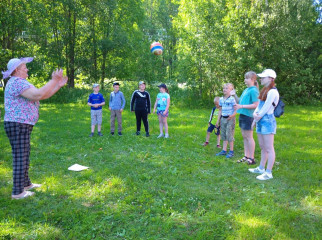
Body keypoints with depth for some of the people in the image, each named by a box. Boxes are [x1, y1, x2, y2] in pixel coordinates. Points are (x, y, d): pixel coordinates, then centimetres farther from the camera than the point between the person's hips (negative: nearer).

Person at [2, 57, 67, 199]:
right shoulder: (17, 82, -15)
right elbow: (38, 95, -28)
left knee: (24, 156, 18)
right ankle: (18, 192, 1)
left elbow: (43, 96, 17)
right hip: (18, 125, -11)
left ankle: (25, 183, 31)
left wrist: (58, 85, 8)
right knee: (20, 158, -6)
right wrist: (53, 81, -21)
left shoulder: (21, 83, 19)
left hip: (22, 125, 11)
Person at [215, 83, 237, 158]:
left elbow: (236, 110, -11)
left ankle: (231, 151, 9)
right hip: (223, 118, 7)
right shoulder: (221, 99, 9)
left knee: (229, 135, -4)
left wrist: (232, 115, -30)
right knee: (223, 135, 10)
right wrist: (218, 120, 14)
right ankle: (224, 150, 19)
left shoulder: (232, 99, -10)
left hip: (230, 119, -6)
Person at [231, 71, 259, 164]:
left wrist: (242, 106, -22)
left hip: (248, 116, -9)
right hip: (242, 115, 9)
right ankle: (246, 156, 24)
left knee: (249, 137, -2)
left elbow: (256, 105, -19)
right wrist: (234, 95, 5)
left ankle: (251, 158, 8)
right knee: (244, 136, 14)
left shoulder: (253, 90, -13)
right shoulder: (246, 90, 15)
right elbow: (239, 101, 20)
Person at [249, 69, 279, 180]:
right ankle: (261, 168, 28)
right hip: (260, 121, 9)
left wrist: (257, 118, -7)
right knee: (262, 147, 17)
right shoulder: (264, 90, 16)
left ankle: (268, 173, 2)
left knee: (269, 149, -4)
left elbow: (265, 108, -16)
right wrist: (254, 113, -3)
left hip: (267, 121, -9)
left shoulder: (272, 92, -14)